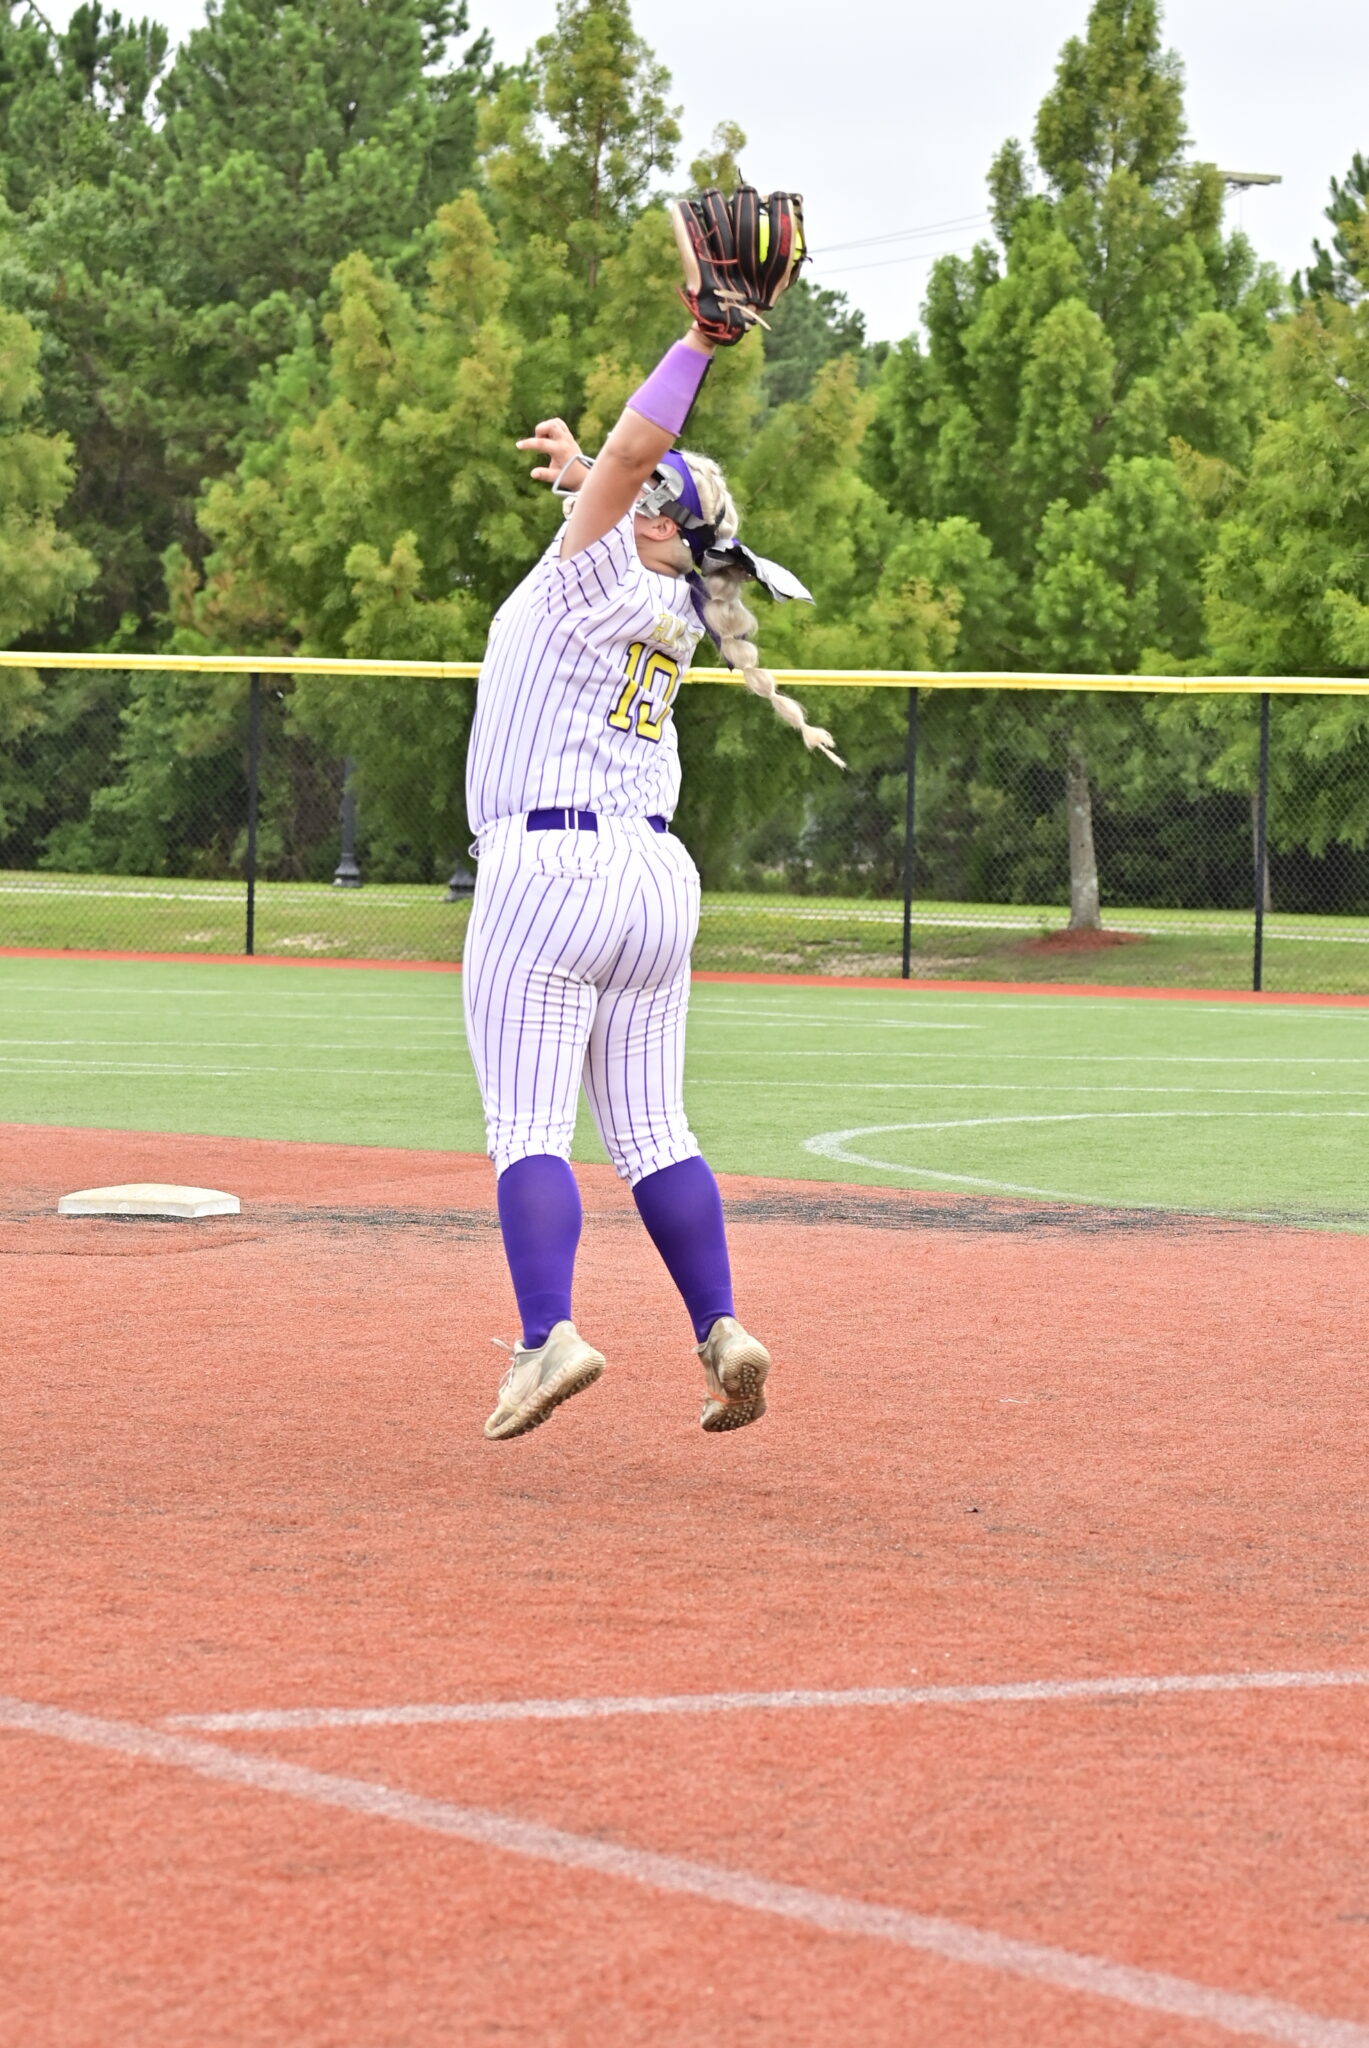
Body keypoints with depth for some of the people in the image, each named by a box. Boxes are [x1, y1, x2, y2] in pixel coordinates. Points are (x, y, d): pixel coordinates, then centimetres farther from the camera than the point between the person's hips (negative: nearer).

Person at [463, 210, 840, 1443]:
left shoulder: (601, 577, -8)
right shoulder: (673, 613, 13)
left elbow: (636, 443, -17)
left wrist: (700, 342, -11)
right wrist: (585, 472, 33)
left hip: (547, 869, -8)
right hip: (657, 873, 8)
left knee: (529, 1127, -9)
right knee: (652, 1133, 9)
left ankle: (549, 1336, -20)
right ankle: (724, 1331, 0)